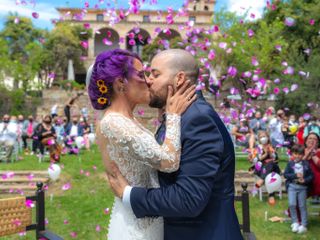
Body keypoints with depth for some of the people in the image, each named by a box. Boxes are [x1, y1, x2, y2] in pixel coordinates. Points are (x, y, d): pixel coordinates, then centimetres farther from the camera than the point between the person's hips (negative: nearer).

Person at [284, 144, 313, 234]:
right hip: (292, 186, 0)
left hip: (302, 187, 0)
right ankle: (295, 222, 9)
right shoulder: (290, 164, -2)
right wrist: (295, 175, -19)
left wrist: (305, 180, -16)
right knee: (292, 204, -10)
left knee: (302, 206, 8)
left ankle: (303, 225, 18)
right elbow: (286, 174, -6)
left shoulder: (306, 164, -2)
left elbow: (311, 175, 1)